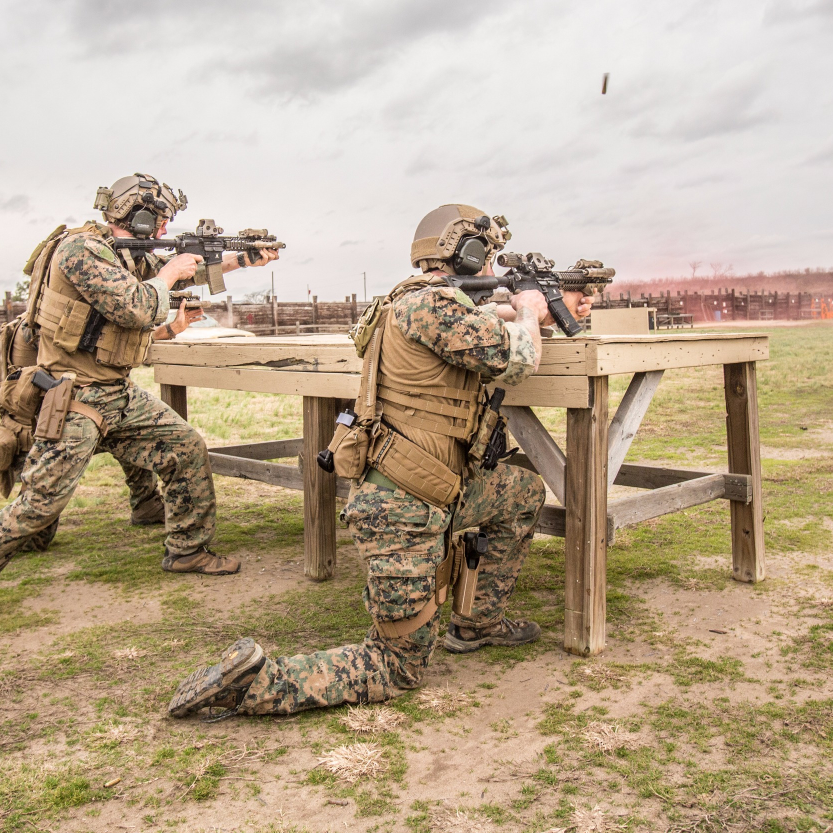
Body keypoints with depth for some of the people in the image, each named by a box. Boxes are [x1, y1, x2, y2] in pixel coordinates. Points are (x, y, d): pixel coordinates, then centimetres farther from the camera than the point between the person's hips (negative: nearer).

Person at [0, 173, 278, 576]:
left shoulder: (129, 255, 11)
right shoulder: (80, 249, -18)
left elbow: (189, 269, 25)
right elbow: (136, 309, -26)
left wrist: (244, 259, 24)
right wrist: (168, 273, -9)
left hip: (119, 393, 9)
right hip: (73, 401, -9)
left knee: (188, 448, 5)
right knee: (39, 506, -7)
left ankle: (187, 550, 16)